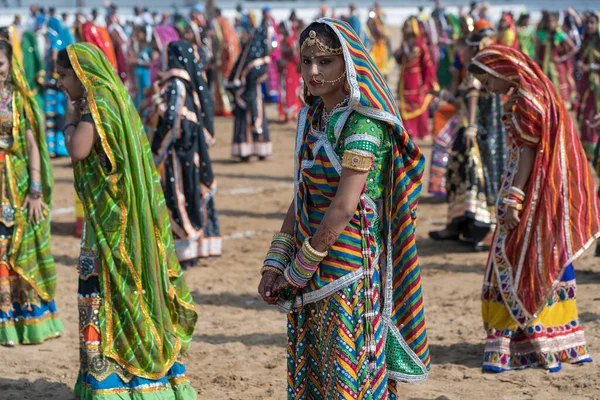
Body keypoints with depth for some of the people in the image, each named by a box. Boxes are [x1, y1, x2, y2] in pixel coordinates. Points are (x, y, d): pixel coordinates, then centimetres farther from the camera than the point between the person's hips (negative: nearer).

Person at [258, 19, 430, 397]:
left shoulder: (362, 123, -15)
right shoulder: (312, 116, 10)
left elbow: (344, 207, -19)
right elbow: (302, 197, 12)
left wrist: (300, 268, -13)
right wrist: (276, 263, 5)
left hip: (348, 267, -8)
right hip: (311, 279, 8)